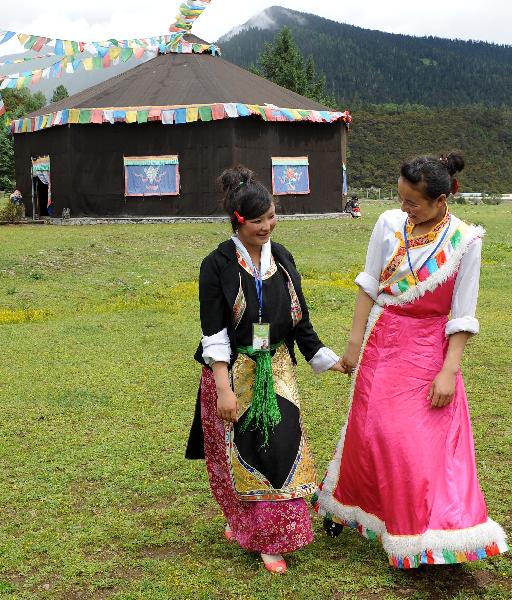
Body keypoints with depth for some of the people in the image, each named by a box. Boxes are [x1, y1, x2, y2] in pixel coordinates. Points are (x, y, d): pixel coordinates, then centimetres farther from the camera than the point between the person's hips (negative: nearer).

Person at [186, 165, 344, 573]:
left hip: (276, 371, 4)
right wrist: (223, 388, -19)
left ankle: (270, 539, 17)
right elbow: (213, 332, -13)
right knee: (239, 453, 7)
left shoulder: (282, 259, 3)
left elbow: (300, 320, 9)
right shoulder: (218, 264, -11)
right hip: (233, 373, -4)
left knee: (279, 448, 2)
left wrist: (333, 362, 7)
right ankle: (241, 521, 31)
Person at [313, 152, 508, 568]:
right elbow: (369, 284, 1)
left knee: (431, 440, 1)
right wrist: (355, 342, 1)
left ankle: (435, 537, 17)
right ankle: (343, 506, 33)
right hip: (383, 342, 2)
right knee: (372, 429, 10)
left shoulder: (465, 241, -10)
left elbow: (462, 315, -8)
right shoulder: (390, 224, -5)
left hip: (430, 350, -1)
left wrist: (448, 371, -12)